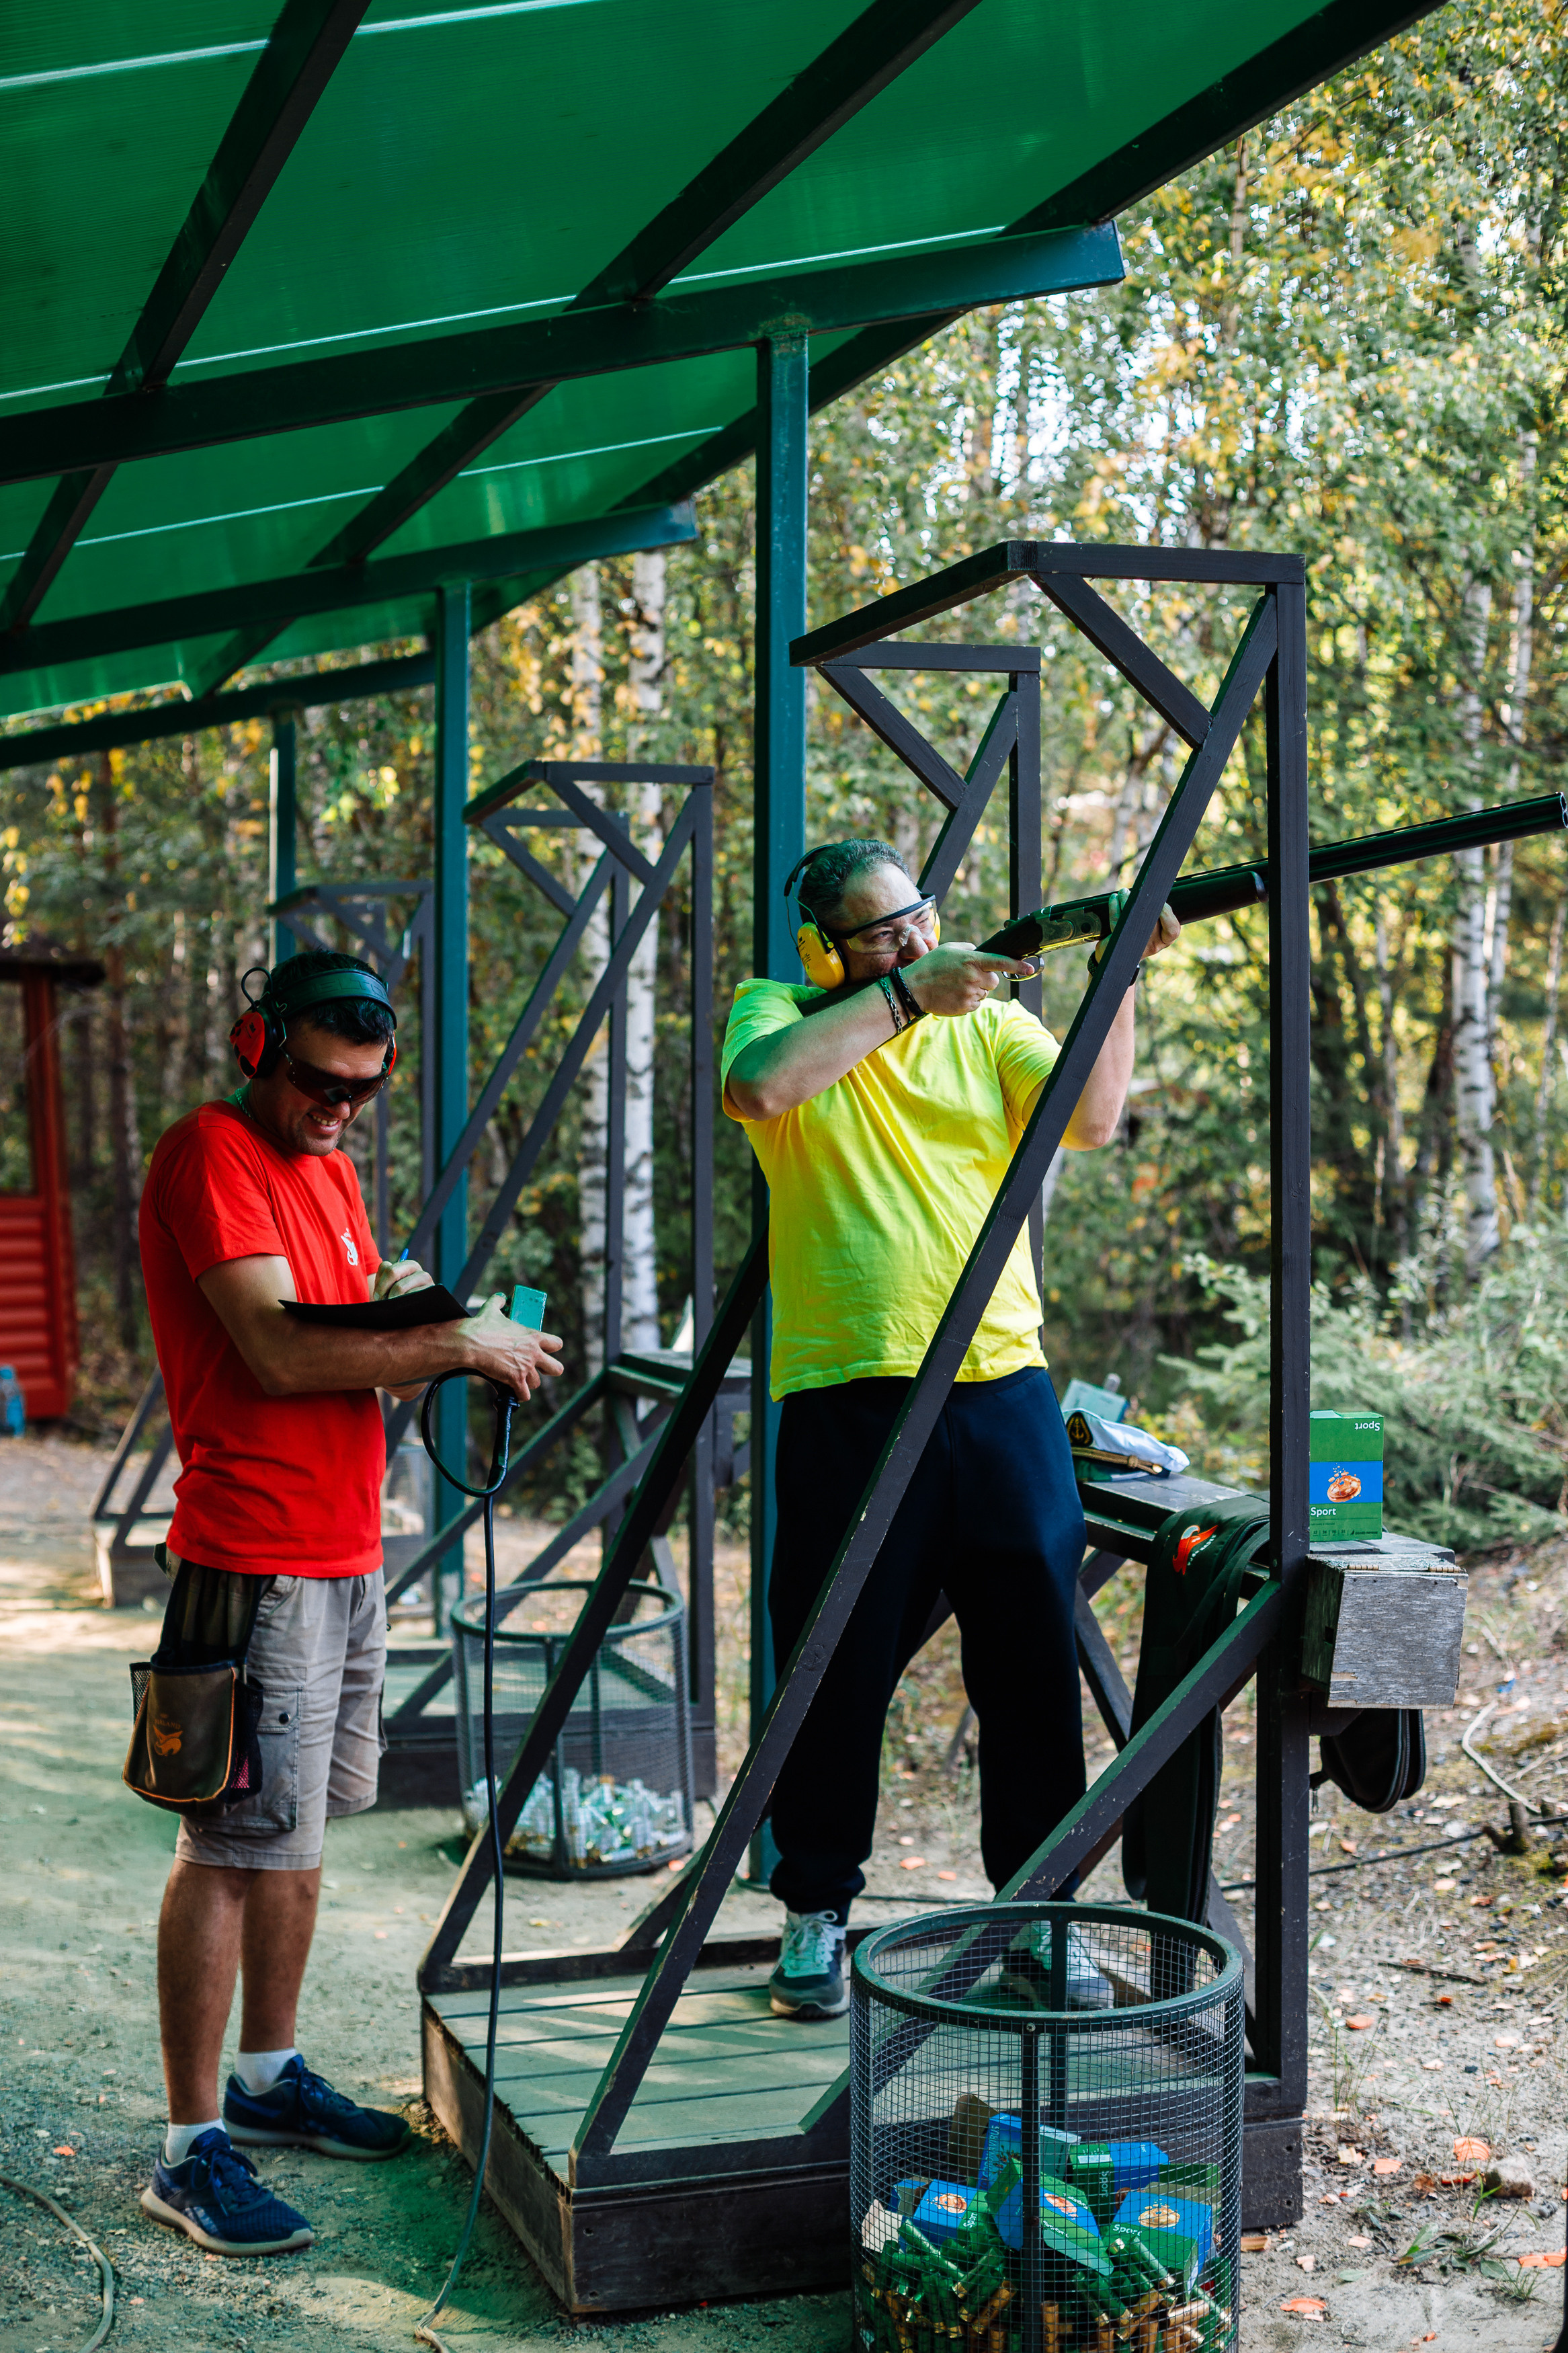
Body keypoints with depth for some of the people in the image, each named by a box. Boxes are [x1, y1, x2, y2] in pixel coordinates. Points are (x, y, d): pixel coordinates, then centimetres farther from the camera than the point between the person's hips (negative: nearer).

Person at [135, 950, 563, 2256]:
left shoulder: (327, 1163, 17)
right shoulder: (209, 1155, -12)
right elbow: (280, 1353, -22)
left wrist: (408, 1313, -3)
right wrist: (461, 1342, -16)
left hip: (346, 1549, 9)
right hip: (256, 1560, -9)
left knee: (298, 1834, 16)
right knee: (233, 1848, -5)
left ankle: (273, 2078, 28)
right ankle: (193, 2150, 2)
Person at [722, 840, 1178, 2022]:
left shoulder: (990, 1022, 10)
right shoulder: (780, 1014, 4)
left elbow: (1092, 1118, -5)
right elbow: (761, 1086, -20)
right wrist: (906, 994, -17)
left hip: (1003, 1392, 3)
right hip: (847, 1403, -2)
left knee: (1034, 1667, 7)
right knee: (838, 1670, 6)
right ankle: (817, 1911, 24)